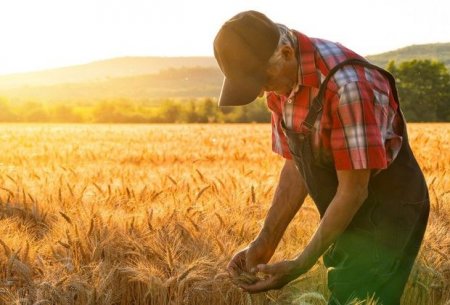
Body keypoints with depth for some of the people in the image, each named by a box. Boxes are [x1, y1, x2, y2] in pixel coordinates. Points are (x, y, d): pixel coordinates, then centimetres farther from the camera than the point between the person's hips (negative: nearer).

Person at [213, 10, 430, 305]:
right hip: (347, 217, 8)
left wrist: (300, 266, -20)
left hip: (387, 213, -8)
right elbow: (296, 167, 5)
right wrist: (265, 243, -2)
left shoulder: (346, 84, -29)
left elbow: (354, 190, -24)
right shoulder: (281, 82, -3)